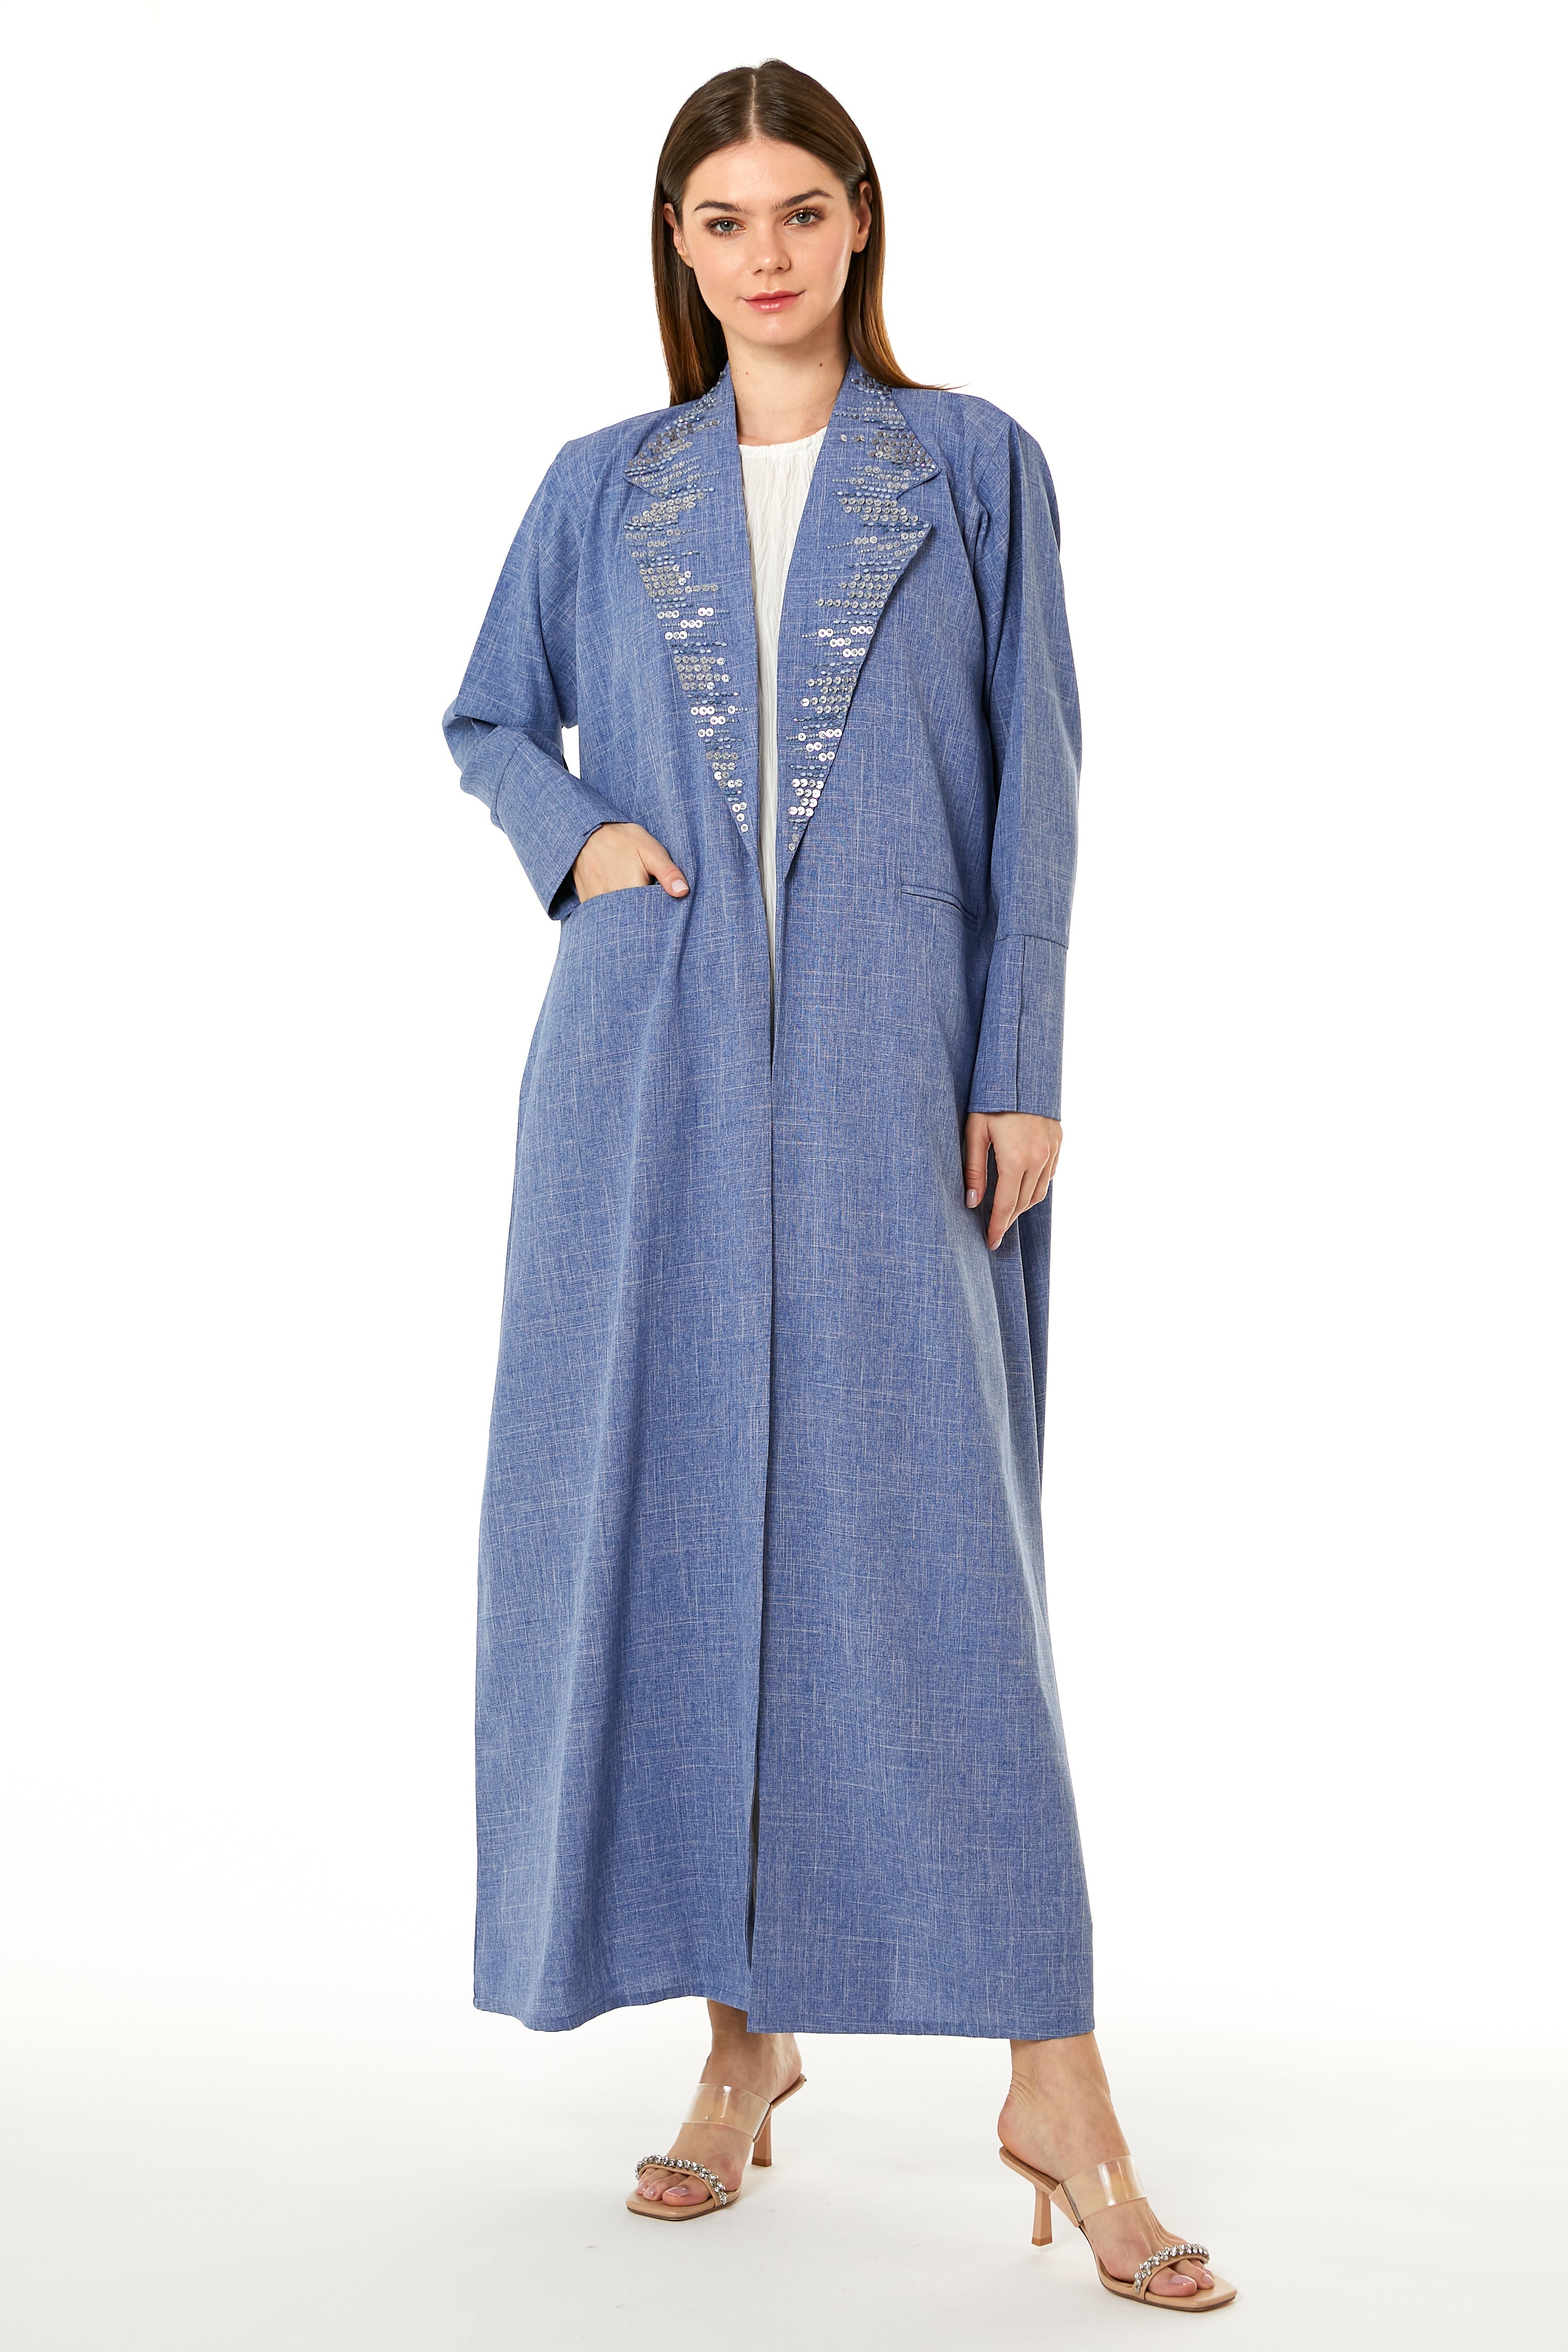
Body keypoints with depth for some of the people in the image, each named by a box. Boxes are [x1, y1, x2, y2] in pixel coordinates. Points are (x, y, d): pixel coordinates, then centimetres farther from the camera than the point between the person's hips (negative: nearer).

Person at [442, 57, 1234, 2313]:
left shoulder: (975, 469, 7)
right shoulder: (603, 490, 13)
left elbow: (1033, 785, 3)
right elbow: (489, 722, 22)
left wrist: (1023, 1072, -5)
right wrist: (574, 836, -1)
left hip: (884, 1064, -2)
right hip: (650, 1060, 3)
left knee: (923, 1535, -7)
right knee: (671, 1528, 3)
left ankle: (1055, 2086, 1)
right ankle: (744, 2040, 17)